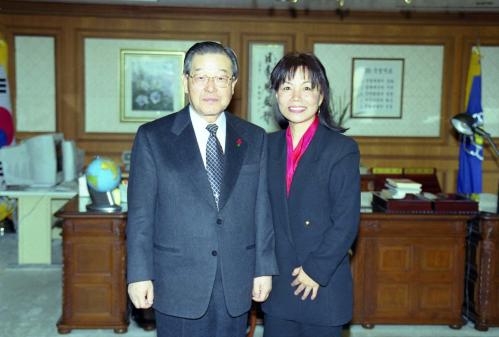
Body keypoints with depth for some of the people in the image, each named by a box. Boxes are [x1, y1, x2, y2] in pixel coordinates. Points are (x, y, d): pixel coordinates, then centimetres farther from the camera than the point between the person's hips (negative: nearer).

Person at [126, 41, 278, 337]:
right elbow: (140, 212, -3)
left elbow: (262, 208, 4)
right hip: (177, 286, -2)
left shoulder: (254, 138, 4)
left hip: (236, 285, 2)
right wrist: (139, 275, -6)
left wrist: (264, 268, 3)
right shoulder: (152, 137, -2)